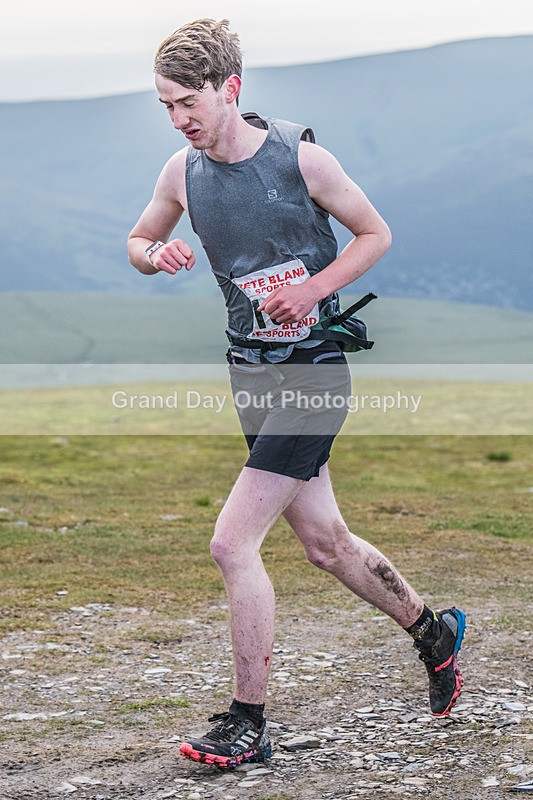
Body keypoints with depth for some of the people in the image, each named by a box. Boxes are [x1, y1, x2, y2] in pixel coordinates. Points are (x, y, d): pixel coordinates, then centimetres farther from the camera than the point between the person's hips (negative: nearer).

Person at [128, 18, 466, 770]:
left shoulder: (300, 157, -13)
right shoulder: (183, 171, 1)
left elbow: (376, 235, -2)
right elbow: (139, 242, 17)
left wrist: (311, 289, -17)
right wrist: (155, 255, -7)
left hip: (313, 368, -6)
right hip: (251, 370, 6)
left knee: (233, 544, -13)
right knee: (324, 542, 16)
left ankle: (248, 723, 1)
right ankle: (433, 631, 40)